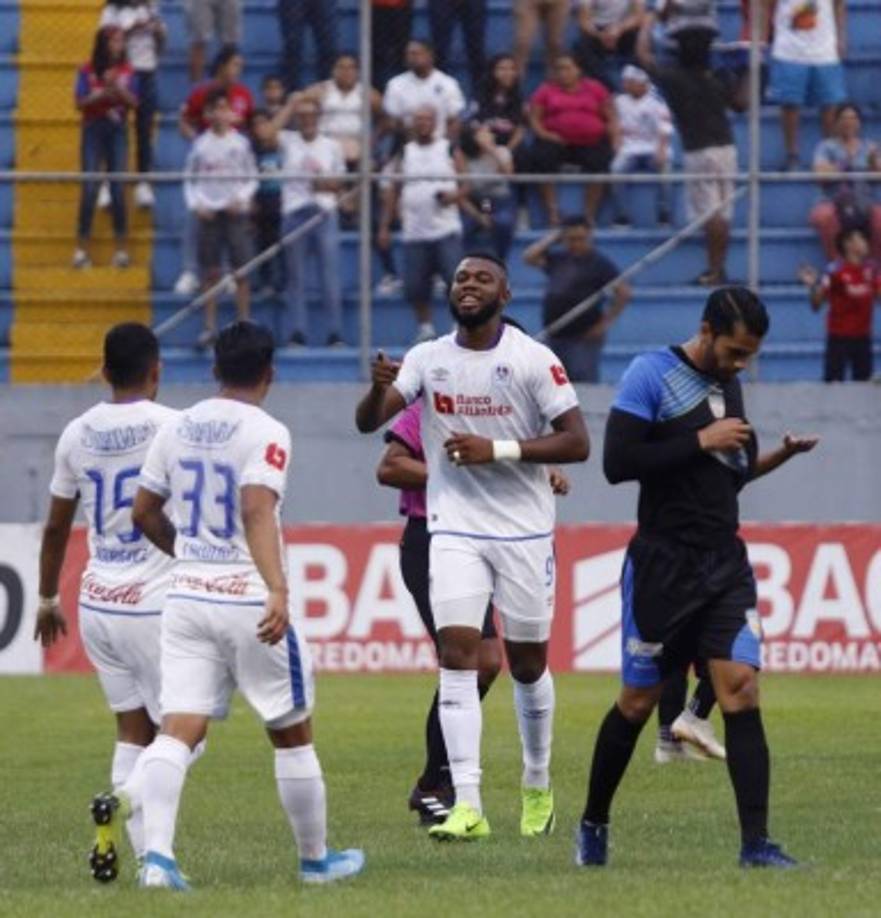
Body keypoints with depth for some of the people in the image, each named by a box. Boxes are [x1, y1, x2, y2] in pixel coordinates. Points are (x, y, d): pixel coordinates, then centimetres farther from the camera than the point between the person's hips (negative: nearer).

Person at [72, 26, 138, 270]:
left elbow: (134, 102, -1)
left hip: (118, 130, 2)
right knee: (90, 189, -6)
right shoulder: (87, 71, -4)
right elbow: (80, 102, -8)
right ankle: (81, 248, -1)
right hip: (93, 130, -2)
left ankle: (121, 248, 5)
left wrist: (119, 90, -18)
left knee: (118, 189, -1)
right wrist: (103, 92, -19)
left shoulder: (127, 72, 3)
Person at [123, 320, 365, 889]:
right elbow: (257, 512, -25)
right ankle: (316, 859, 20)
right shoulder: (265, 434, -10)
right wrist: (278, 589, -34)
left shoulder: (179, 429, 8)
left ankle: (157, 854, -21)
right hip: (249, 601, -5)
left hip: (188, 598, 5)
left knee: (178, 730, -3)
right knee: (292, 734, 10)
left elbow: (145, 512, 15)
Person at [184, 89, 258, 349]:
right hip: (209, 212, 1)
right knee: (210, 273, 2)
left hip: (235, 211, -1)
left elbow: (252, 178, 6)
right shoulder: (200, 144, 4)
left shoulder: (240, 143, 2)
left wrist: (241, 198, -9)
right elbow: (190, 179, 8)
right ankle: (209, 327, 7)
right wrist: (196, 204, -6)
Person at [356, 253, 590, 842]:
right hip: (455, 532, 1)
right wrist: (380, 387, -28)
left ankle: (538, 788, 32)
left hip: (524, 531, -1)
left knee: (529, 665, 10)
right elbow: (367, 422, -5)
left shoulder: (533, 360, -7)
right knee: (458, 655, -13)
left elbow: (577, 442, -10)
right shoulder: (429, 359, 2)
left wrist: (498, 450, -20)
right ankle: (468, 806, -17)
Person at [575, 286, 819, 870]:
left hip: (725, 564, 5)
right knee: (639, 701, 6)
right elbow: (618, 464, -18)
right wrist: (702, 440, -18)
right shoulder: (651, 375, -9)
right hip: (662, 566, -5)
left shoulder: (729, 384, 12)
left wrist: (780, 456, 4)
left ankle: (756, 843, -12)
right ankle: (594, 826, 26)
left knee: (741, 689, -9)